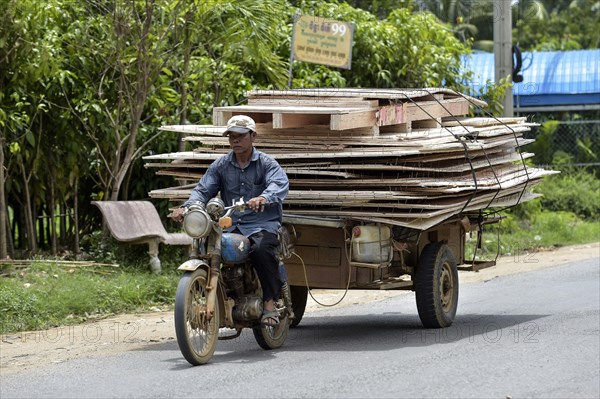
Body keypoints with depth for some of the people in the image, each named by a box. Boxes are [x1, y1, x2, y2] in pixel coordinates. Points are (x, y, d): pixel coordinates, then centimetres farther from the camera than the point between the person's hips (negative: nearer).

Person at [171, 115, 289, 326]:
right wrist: (186, 207, -19)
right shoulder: (220, 165, 14)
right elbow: (203, 189, 4)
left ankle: (270, 302, -22)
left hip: (261, 223, -4)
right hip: (229, 225, 4)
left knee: (261, 249, -35)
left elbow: (279, 184, -18)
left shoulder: (266, 163, 2)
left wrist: (263, 198, -42)